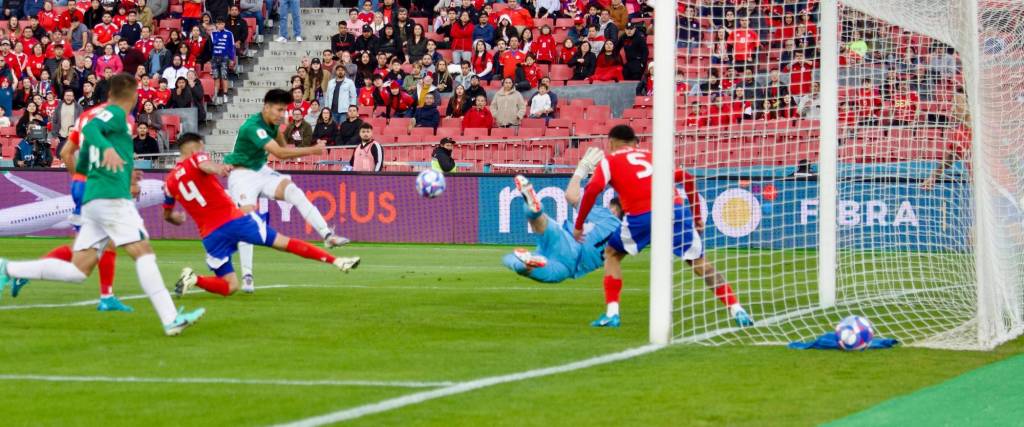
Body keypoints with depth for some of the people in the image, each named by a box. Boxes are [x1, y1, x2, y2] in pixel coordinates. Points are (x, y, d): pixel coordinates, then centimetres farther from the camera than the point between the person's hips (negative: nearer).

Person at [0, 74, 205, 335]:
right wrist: (107, 148, -42)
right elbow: (89, 128, -22)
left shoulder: (107, 114, 25)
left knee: (78, 272, 3)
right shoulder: (115, 113, 0)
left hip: (92, 201, 9)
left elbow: (81, 166, 32)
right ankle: (170, 320, -23)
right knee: (143, 253, -14)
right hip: (112, 198, -9)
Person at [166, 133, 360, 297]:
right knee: (285, 243, 6)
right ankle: (336, 261, 3)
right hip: (233, 219, -4)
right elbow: (205, 165, -22)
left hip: (209, 234, 4)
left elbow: (167, 215, 26)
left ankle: (192, 279, -14)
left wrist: (178, 219, 48)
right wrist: (218, 169, -44)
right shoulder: (196, 158, 4)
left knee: (229, 287, 10)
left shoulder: (170, 181, 16)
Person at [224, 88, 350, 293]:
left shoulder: (272, 123, 0)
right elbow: (279, 153, -35)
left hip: (262, 171, 7)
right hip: (242, 175, -7)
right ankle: (246, 276, -18)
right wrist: (312, 150, -35)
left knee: (293, 190, -17)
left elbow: (282, 149, 18)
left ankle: (327, 235, -24)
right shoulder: (253, 126, -27)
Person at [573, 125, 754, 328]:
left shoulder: (609, 161, 18)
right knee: (699, 262, 13)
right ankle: (736, 310, 2)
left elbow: (592, 190, 1)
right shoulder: (651, 155, 30)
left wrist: (579, 225, 8)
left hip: (641, 216, -3)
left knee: (612, 254, 22)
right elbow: (688, 179, 24)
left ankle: (612, 313, 10)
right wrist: (696, 215, 29)